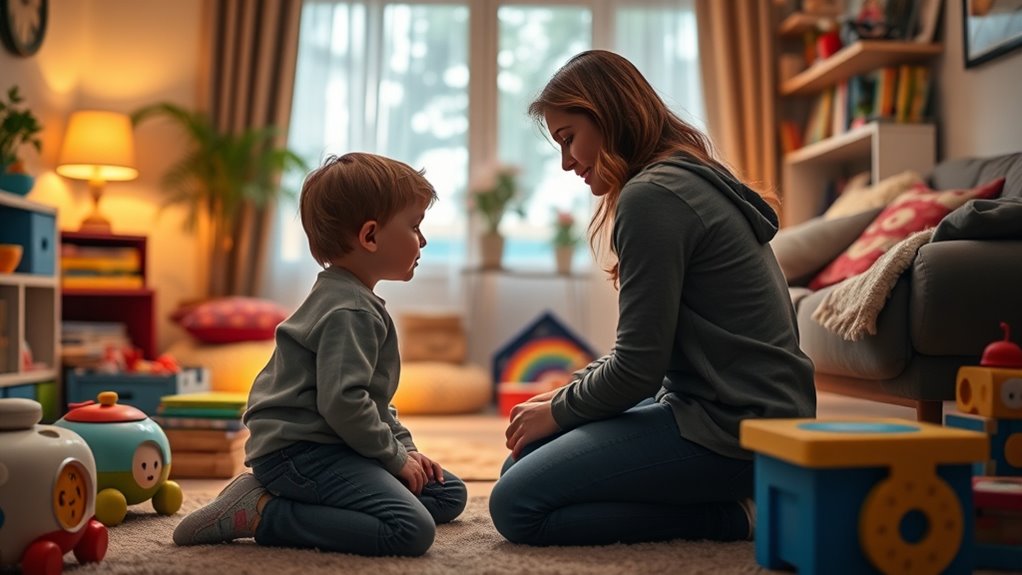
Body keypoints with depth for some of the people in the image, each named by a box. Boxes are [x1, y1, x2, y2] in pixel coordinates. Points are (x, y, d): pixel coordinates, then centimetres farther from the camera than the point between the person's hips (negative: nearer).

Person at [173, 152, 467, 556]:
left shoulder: (354, 303, 19)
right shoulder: (350, 313, -15)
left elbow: (373, 398, 29)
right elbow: (343, 402, -25)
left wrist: (405, 447, 17)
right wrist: (396, 456, -12)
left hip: (328, 447, 11)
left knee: (449, 495, 13)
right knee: (412, 529, -27)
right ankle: (262, 513, -17)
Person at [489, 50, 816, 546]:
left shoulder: (651, 197, -17)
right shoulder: (693, 180, 15)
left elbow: (638, 367, -18)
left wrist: (559, 411, -1)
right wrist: (570, 390, 11)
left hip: (735, 428, -10)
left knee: (516, 507, -12)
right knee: (521, 464, 14)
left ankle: (730, 515, -6)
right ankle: (734, 496, 8)